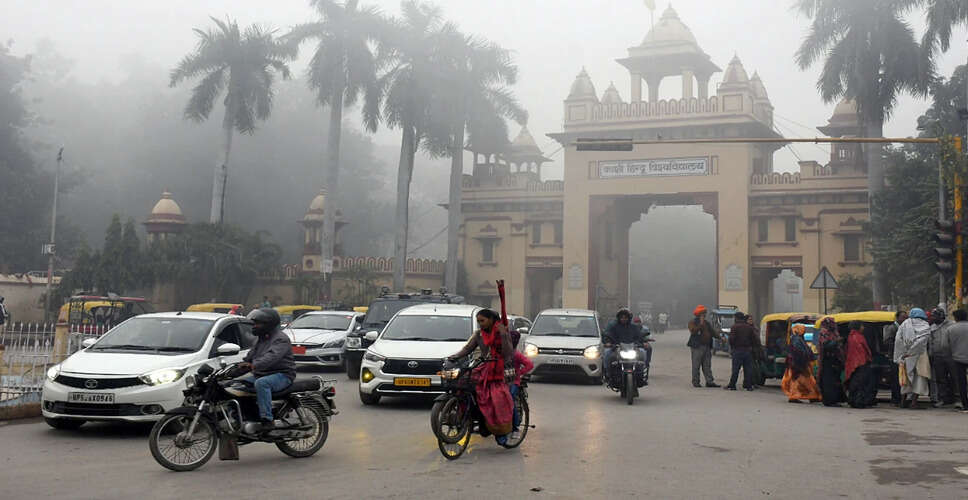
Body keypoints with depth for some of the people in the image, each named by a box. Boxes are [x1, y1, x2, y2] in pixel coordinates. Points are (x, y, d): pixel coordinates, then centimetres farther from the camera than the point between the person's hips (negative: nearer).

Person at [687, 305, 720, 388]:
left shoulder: (706, 323, 19)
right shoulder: (693, 322, -1)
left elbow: (713, 331, 13)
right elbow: (693, 331, -18)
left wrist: (720, 337, -2)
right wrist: (701, 324, -19)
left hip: (707, 347, 6)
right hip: (697, 347, -6)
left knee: (707, 366, 5)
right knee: (696, 366, -3)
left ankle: (709, 381, 5)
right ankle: (695, 382, 2)